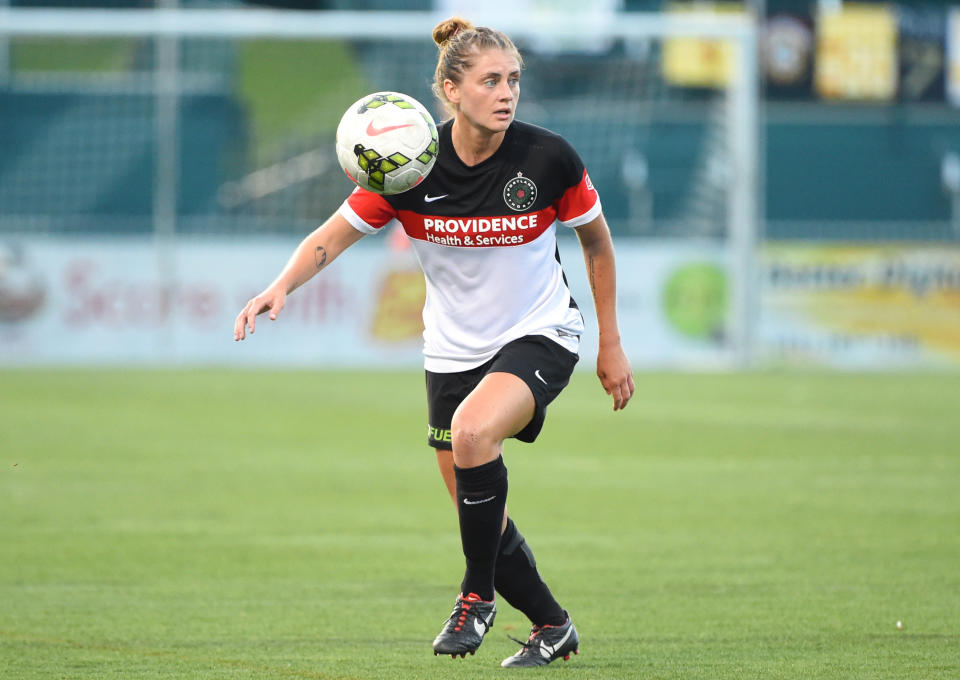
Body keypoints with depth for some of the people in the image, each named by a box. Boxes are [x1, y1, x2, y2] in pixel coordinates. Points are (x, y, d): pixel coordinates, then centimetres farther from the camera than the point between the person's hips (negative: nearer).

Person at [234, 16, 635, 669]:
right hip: (454, 348, 3)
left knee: (473, 428, -32)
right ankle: (552, 625, 28)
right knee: (478, 514, 5)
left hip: (540, 336, -3)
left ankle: (479, 592, -14)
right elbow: (332, 236, -7)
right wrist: (282, 286, -26)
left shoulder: (548, 157, -16)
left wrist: (611, 344, 4)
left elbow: (597, 240, 1)